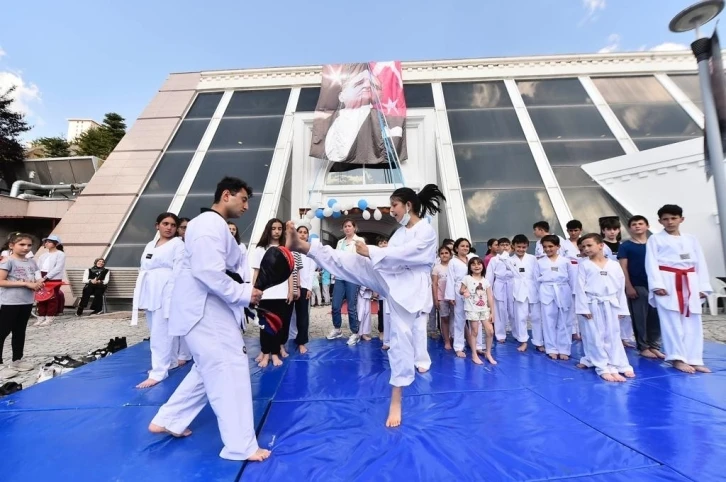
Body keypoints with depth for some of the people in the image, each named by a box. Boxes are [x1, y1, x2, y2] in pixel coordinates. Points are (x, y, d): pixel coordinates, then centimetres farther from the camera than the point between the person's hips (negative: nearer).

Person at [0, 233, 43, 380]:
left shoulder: (32, 262, 8)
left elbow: (37, 280, 15)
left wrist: (38, 284, -7)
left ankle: (17, 360, 25)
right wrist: (25, 283, -20)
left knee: (20, 331, 15)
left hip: (27, 302, 6)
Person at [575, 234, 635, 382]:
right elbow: (580, 288, -6)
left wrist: (621, 309, 6)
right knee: (596, 338, 3)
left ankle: (618, 365, 24)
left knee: (613, 336, 11)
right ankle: (605, 368, 14)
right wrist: (584, 308, -10)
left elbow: (621, 288, 7)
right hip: (593, 305, -2)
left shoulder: (614, 265, 3)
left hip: (611, 305, 2)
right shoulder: (584, 265, -4)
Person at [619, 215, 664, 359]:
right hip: (637, 287, -4)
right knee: (640, 318, 2)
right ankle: (643, 347, 12)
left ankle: (654, 346, 20)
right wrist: (628, 287, -11)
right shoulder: (625, 246, -2)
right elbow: (623, 267, -6)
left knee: (655, 317, 8)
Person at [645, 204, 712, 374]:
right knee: (672, 322, -3)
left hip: (689, 283, 5)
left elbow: (700, 264, 13)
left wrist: (703, 287, 5)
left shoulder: (691, 239, 16)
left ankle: (694, 359, 13)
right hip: (667, 283, -4)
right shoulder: (655, 239, 2)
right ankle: (677, 359, 4)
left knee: (692, 323, 5)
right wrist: (657, 284, -16)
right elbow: (651, 263, -6)